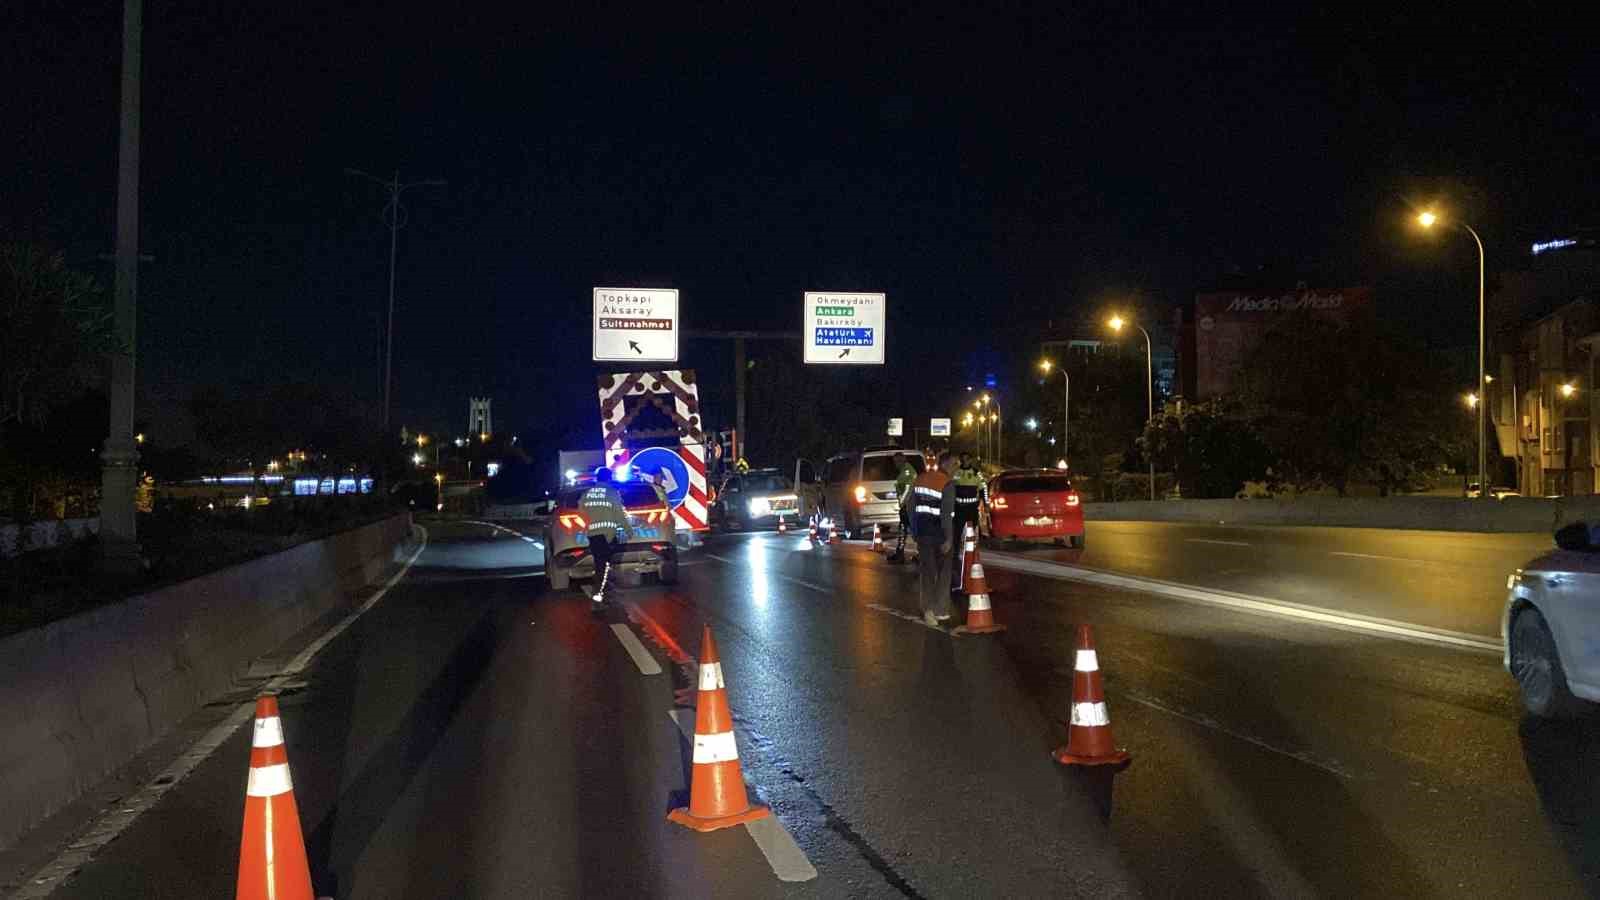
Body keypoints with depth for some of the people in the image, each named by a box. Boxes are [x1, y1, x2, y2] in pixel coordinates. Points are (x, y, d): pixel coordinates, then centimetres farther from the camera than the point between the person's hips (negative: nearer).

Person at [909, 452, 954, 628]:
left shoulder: (920, 479, 6)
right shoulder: (946, 483, -14)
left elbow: (912, 507, 10)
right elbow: (946, 513, -19)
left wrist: (914, 531, 18)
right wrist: (948, 539, -16)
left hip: (922, 532, 5)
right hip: (939, 532, -5)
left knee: (926, 571, 10)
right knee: (942, 571, 10)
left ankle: (928, 609, 2)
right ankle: (940, 611, 13)